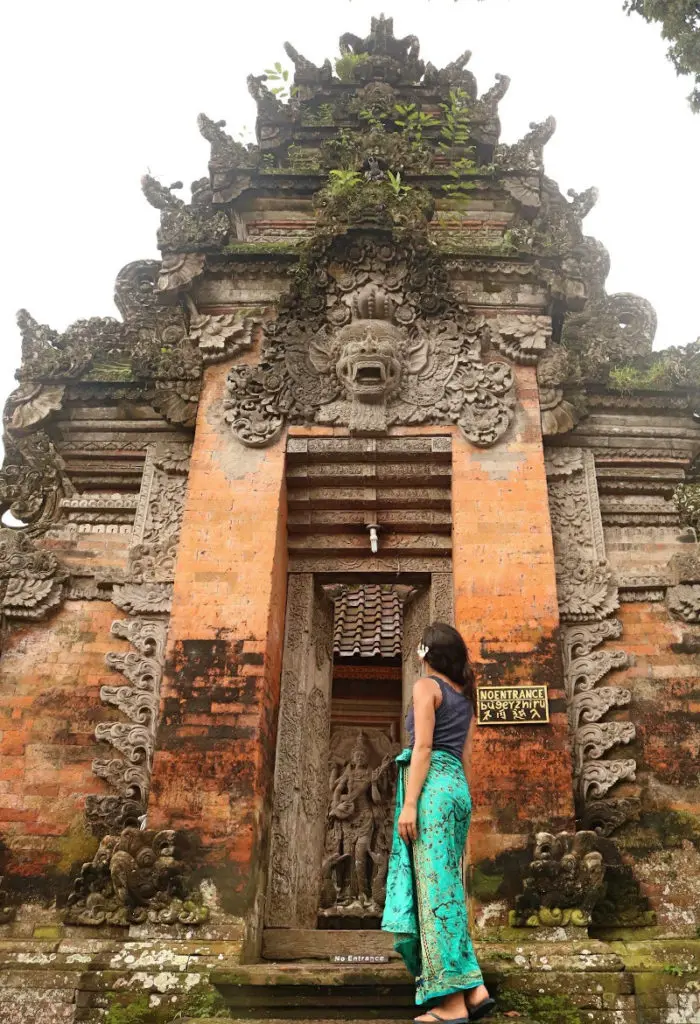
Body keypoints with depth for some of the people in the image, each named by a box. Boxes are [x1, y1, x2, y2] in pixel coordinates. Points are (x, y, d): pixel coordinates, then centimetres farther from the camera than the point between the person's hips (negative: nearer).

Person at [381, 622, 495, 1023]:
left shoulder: (427, 686, -3)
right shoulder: (464, 693, 19)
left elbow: (423, 747, -12)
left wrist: (409, 804, -15)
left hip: (433, 786, -8)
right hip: (457, 787, 8)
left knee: (434, 886, -7)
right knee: (447, 886, 11)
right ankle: (472, 988, 8)